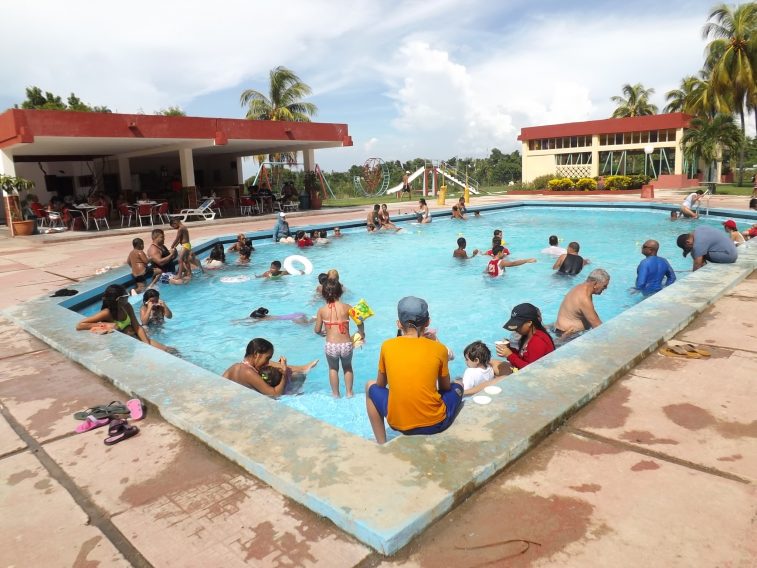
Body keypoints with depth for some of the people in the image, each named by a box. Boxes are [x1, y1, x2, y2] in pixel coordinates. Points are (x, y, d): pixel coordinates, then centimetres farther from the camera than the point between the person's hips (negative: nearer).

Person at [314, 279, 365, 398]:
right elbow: (359, 322, -9)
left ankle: (335, 394, 38)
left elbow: (317, 330, 3)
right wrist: (361, 333, 11)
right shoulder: (346, 307, -4)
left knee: (333, 368, 29)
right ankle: (349, 392, 36)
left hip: (331, 346, 0)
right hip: (346, 345, 0)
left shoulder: (322, 310, -3)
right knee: (347, 367, 31)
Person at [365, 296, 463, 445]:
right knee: (457, 387, 28)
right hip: (434, 423, 0)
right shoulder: (439, 349, -4)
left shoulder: (387, 346, -2)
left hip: (398, 423, 0)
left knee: (371, 387, 27)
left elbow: (381, 384, 12)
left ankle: (382, 445, 26)